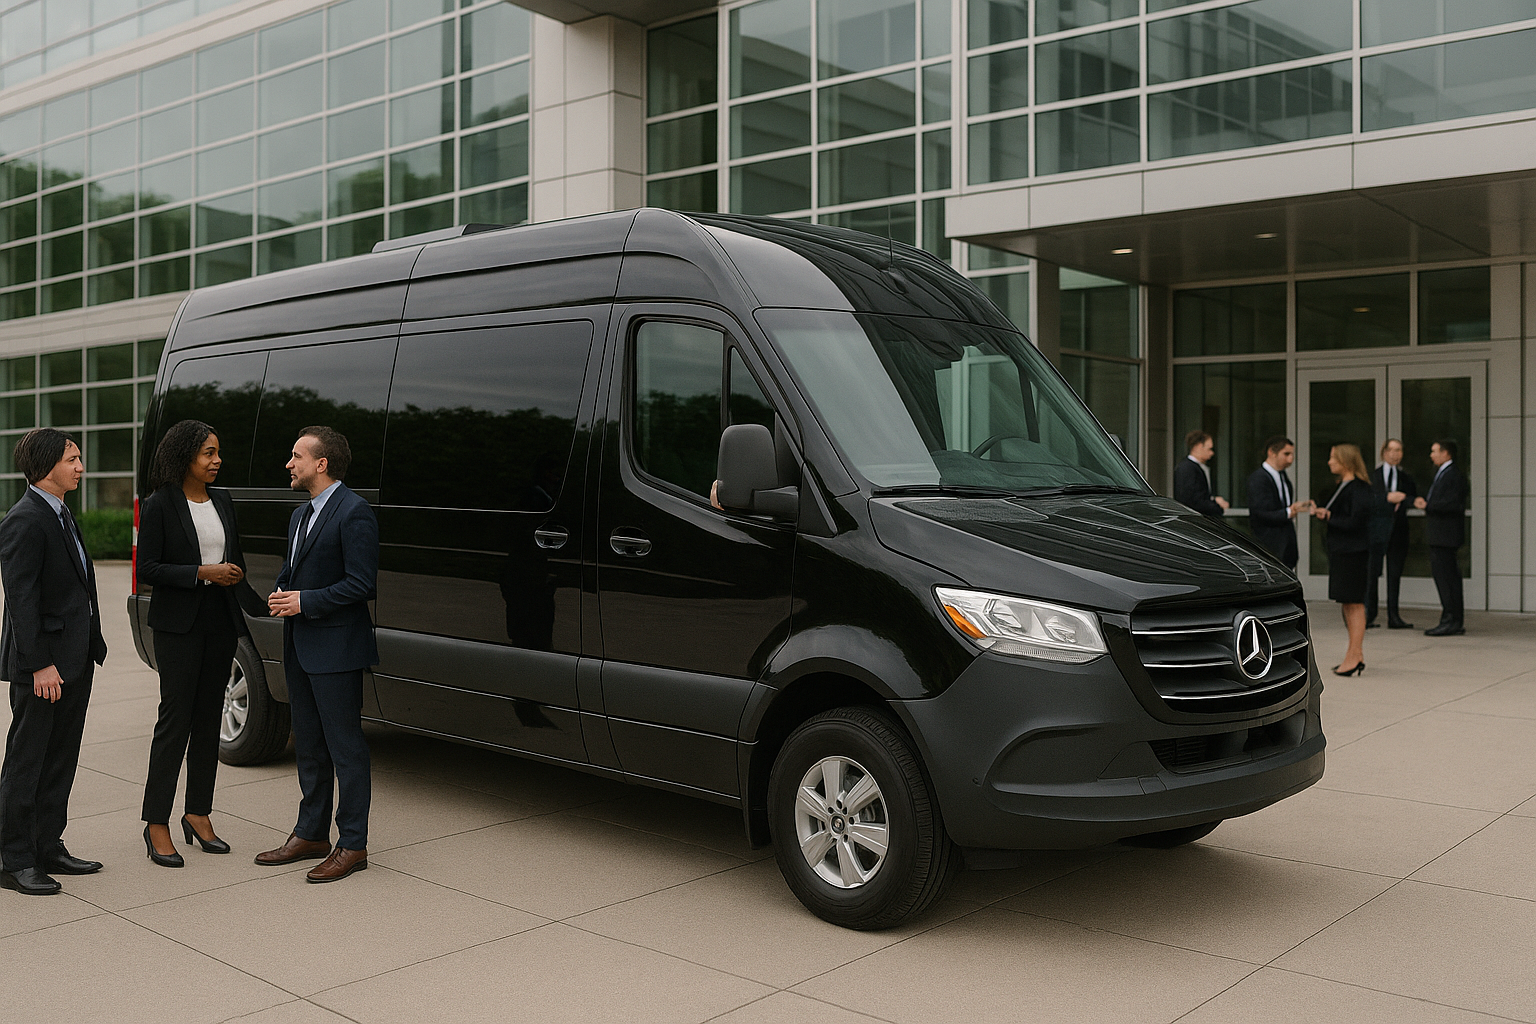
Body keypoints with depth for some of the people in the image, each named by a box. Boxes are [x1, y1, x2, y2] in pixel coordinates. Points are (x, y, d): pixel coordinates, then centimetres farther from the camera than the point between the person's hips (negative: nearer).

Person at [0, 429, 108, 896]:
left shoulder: (60, 515, 14)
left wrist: (92, 645, 16)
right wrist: (39, 665, -22)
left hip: (74, 660, 9)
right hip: (42, 663, -9)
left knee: (60, 762, 15)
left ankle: (48, 848, 25)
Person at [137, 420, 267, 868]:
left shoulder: (222, 502, 12)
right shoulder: (159, 506, -6)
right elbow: (147, 569, -10)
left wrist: (262, 607, 12)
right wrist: (203, 573, -18)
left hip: (220, 624, 6)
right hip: (178, 625, -6)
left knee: (208, 720, 10)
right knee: (175, 719, -6)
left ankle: (198, 814, 20)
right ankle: (157, 824, 2)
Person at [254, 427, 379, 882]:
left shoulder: (353, 513, -13)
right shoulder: (300, 515, 17)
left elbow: (361, 583, -18)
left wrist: (305, 602, -17)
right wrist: (280, 596, 3)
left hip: (336, 648, -9)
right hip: (300, 648, 10)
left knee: (345, 747, -3)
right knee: (309, 746, 16)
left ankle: (352, 845, 5)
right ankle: (311, 835, 27)